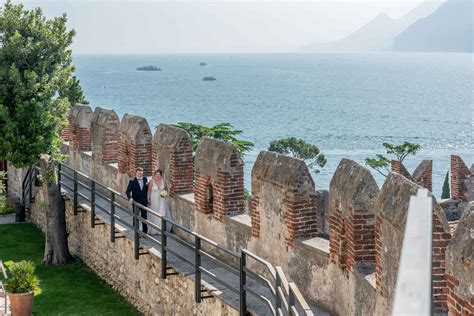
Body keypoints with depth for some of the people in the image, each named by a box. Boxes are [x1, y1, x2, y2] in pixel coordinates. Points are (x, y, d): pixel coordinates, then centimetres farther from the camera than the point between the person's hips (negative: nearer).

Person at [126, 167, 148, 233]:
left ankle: (144, 232, 15)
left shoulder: (145, 179, 4)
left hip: (144, 201, 3)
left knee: (144, 217, 5)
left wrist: (147, 199, 8)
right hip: (136, 202, -3)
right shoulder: (132, 181, -9)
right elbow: (128, 191, -12)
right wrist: (130, 198, -28)